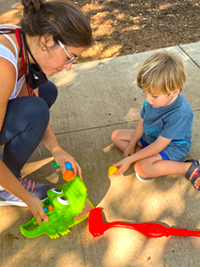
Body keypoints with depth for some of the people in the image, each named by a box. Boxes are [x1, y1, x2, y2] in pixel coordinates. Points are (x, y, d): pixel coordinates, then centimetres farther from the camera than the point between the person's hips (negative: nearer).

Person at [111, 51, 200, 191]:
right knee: (116, 135, 3)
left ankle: (188, 167, -15)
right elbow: (142, 121, 0)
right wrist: (132, 145, -3)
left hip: (173, 146, -8)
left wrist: (130, 159, -27)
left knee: (141, 167, -33)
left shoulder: (179, 113, -35)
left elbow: (159, 145, -30)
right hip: (150, 137, 8)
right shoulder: (153, 99, -16)